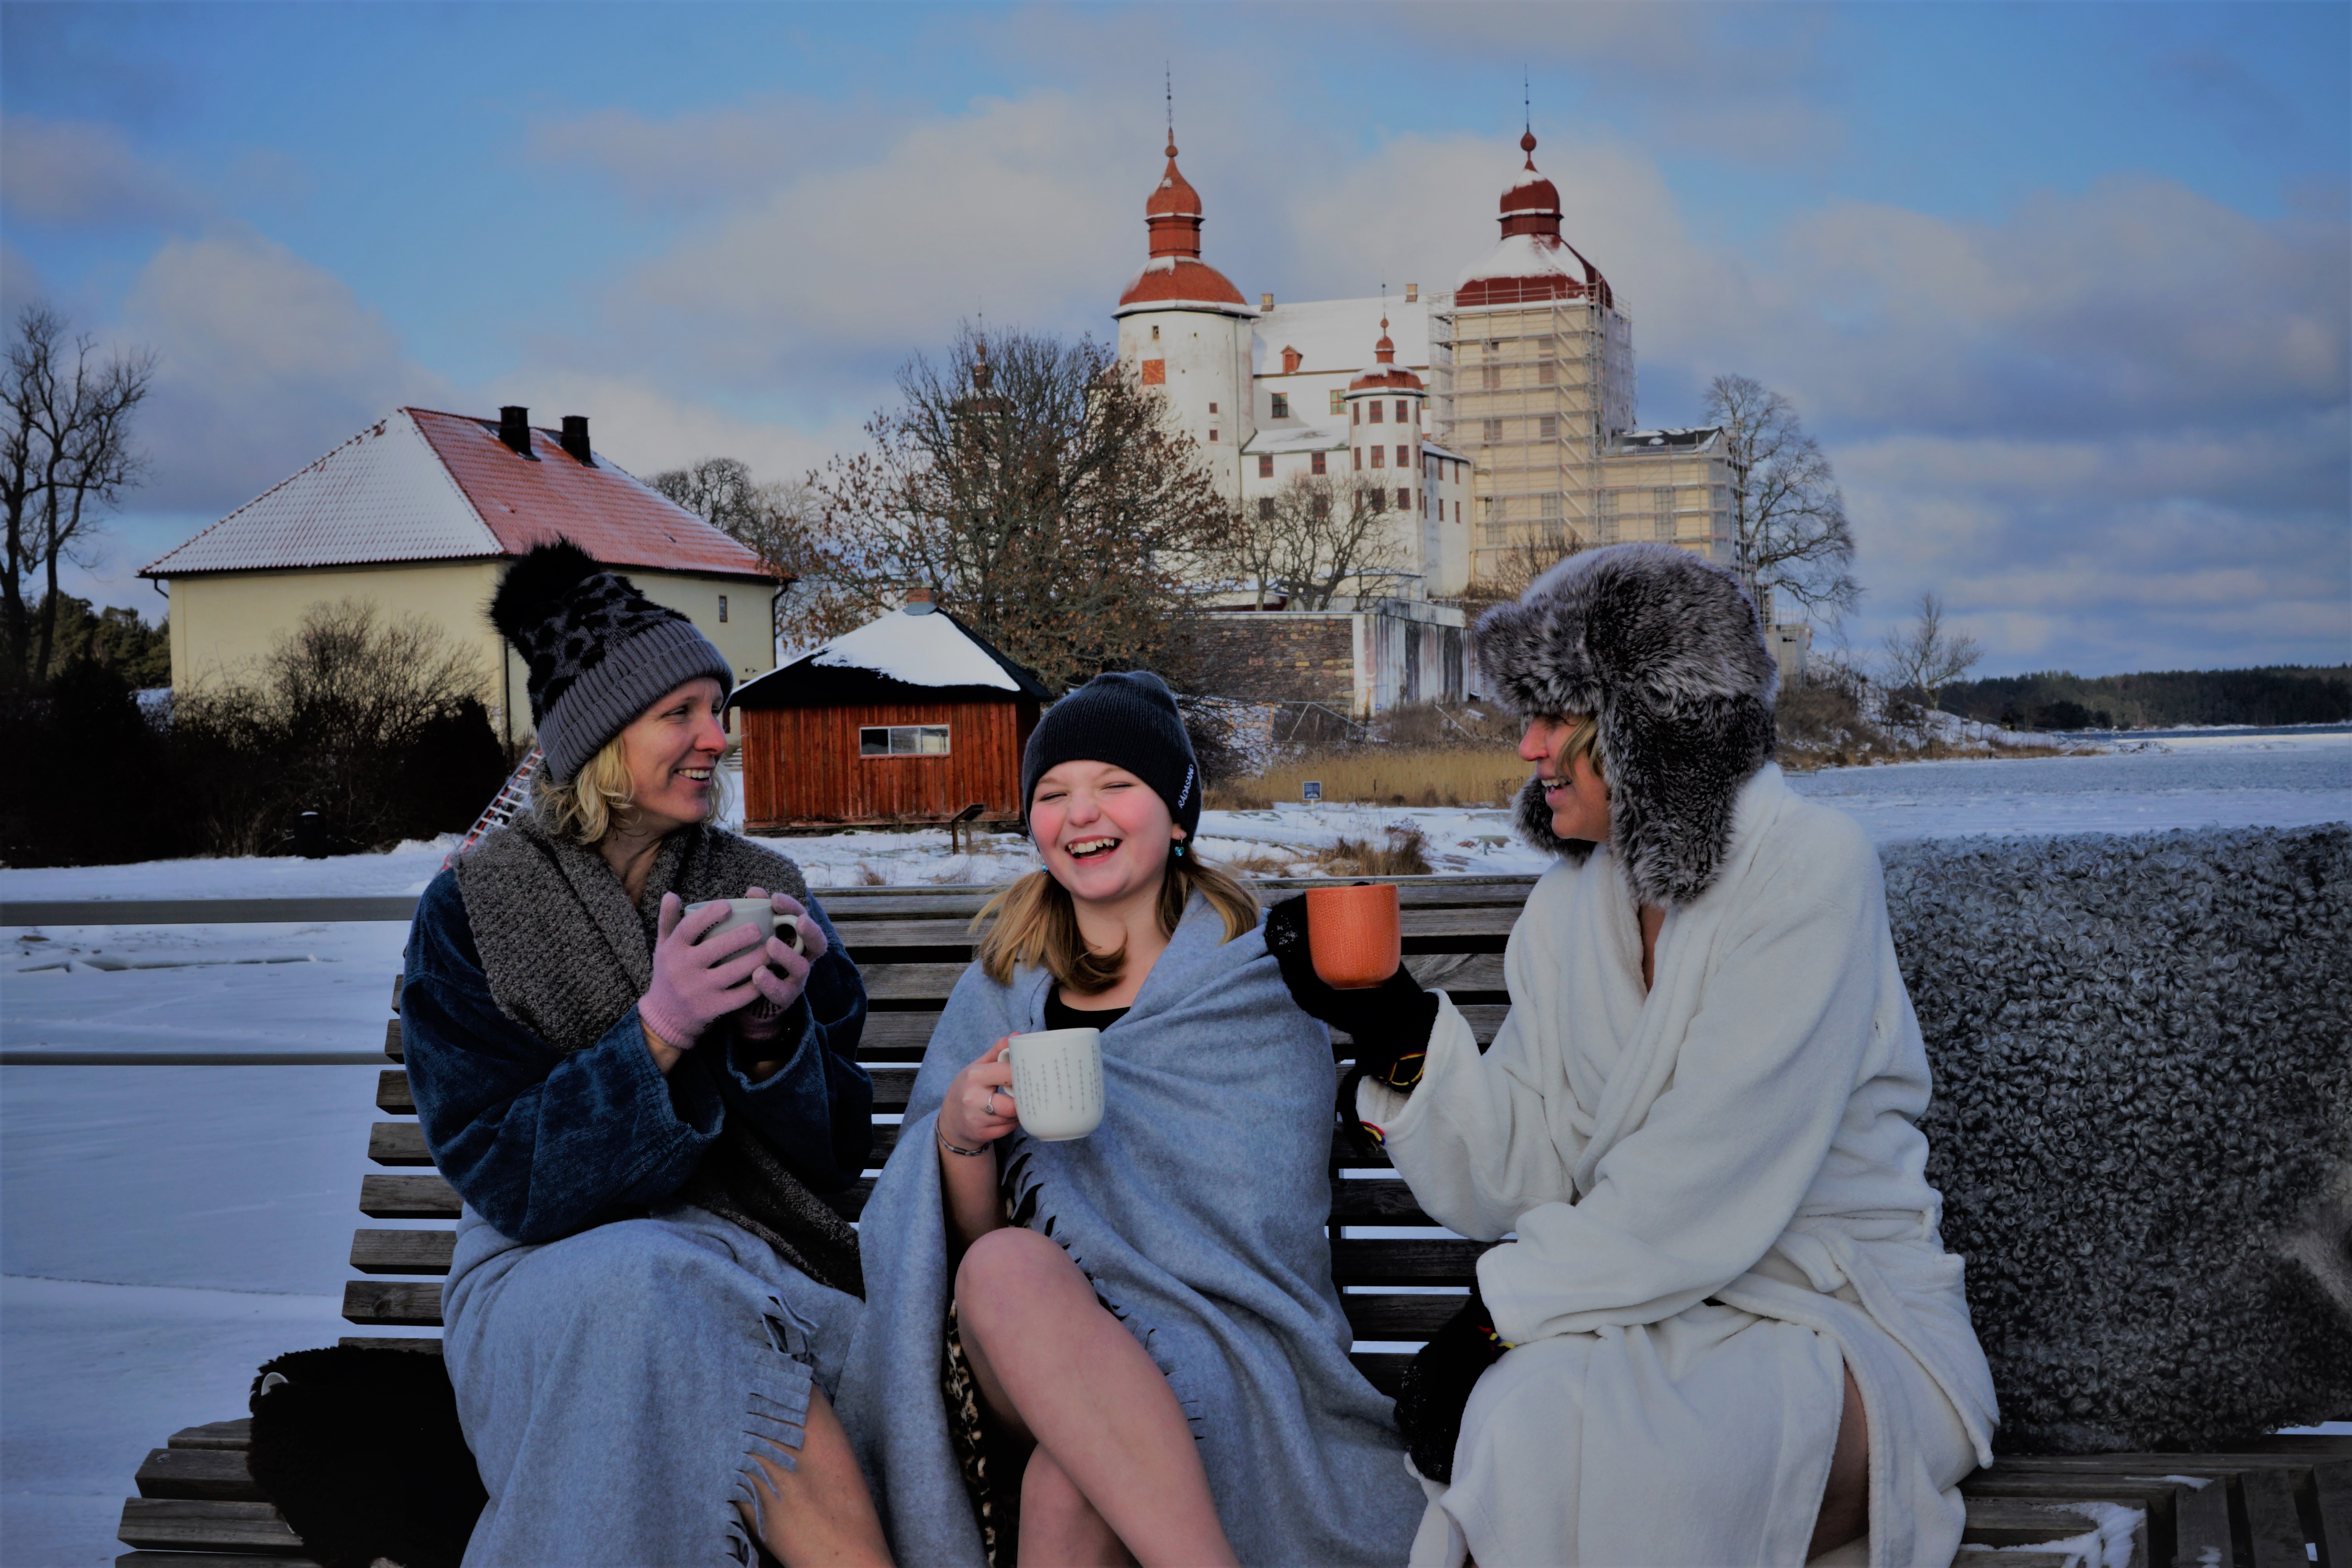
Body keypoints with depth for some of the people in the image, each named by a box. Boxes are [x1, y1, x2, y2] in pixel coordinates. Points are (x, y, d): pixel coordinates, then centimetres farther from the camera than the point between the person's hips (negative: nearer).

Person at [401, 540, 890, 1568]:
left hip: (758, 1264, 2)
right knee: (650, 1287, -37)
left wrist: (774, 1031, -13)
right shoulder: (469, 912, -1)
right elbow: (506, 1178, -9)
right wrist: (658, 1030, -22)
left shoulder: (765, 891, 8)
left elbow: (836, 1154, 7)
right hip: (550, 1274, -1)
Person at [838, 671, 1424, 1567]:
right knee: (1006, 1265, -35)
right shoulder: (1000, 992, 15)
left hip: (1217, 1350, -3)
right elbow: (970, 1241, 6)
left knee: (1066, 1488, -37)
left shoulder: (1260, 984, 7)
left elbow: (1266, 1241, 2)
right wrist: (960, 1131, -15)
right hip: (1023, 1364, 4)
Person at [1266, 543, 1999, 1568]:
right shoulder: (1569, 908, 9)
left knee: (1617, 1445, -33)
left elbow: (1712, 1186, -20)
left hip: (1846, 1323, -5)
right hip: (1654, 1318, 5)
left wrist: (1503, 1312, -19)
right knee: (1523, 1416, -28)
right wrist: (1399, 1031, -11)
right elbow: (1522, 1175, 2)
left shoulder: (1810, 869, -12)